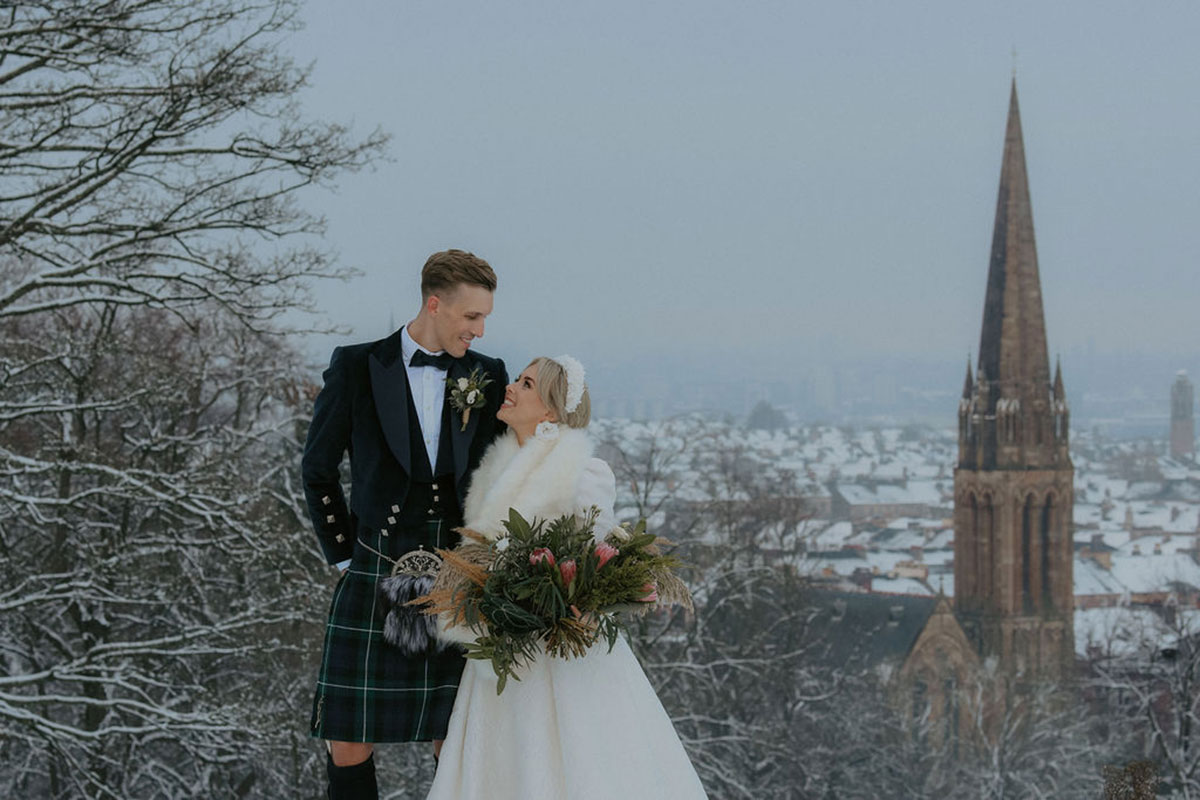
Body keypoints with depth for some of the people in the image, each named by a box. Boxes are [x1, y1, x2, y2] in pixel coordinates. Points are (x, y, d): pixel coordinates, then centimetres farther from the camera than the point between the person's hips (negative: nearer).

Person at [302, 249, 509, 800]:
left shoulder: (487, 378, 6)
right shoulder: (357, 367, -1)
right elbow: (318, 469, 7)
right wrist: (345, 557, 5)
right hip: (376, 582, -2)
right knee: (348, 745, -1)